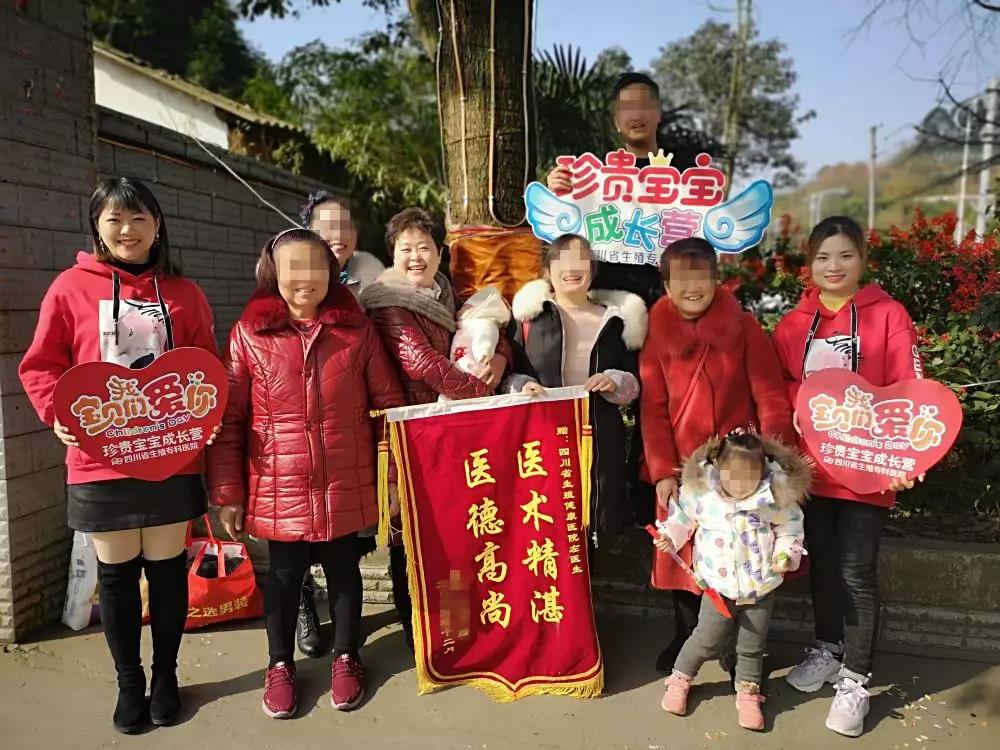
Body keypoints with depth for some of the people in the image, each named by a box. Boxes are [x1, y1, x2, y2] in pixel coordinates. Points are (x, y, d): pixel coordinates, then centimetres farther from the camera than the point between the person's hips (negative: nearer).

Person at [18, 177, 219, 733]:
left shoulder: (185, 294, 5)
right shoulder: (71, 287, 0)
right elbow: (41, 366, 2)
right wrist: (58, 413, -14)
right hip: (99, 459, -1)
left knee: (167, 566, 12)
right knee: (116, 573, 12)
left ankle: (166, 676, 31)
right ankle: (129, 683, 30)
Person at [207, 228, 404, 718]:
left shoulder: (357, 329, -1)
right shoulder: (249, 333, -4)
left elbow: (388, 404, 3)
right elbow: (227, 419, -3)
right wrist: (227, 492, -4)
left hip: (346, 487, 1)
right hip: (279, 489, -1)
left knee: (344, 571, 16)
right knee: (283, 577, 15)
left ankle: (346, 657, 38)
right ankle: (280, 664, 38)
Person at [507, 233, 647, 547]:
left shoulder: (618, 317, 11)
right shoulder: (530, 313, 6)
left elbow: (636, 381, 13)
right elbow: (508, 372, 7)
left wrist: (615, 381, -8)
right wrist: (523, 387, -13)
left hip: (601, 438, 2)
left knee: (598, 523, 4)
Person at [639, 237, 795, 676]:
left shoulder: (744, 328, -3)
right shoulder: (656, 335, 0)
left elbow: (771, 400, -5)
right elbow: (652, 410, -2)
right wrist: (662, 472, -8)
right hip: (680, 470, 1)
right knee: (682, 554, 13)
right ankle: (687, 636, 35)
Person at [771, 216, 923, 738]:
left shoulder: (888, 315, -5)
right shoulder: (794, 323, 5)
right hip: (810, 465, 3)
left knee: (856, 572, 2)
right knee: (821, 564, 15)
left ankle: (855, 679, 18)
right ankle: (827, 649, 36)